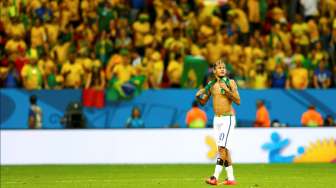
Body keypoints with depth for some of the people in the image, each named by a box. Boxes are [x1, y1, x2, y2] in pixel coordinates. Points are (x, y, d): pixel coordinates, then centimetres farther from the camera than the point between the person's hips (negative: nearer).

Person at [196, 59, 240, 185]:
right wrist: (198, 96, -7)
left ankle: (215, 177, -22)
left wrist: (227, 90, -23)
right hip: (216, 119, 6)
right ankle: (231, 178, 15)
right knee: (224, 148, 9)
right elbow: (203, 102, 15)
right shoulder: (211, 84, 9)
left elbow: (238, 101, -11)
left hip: (228, 118, -6)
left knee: (222, 147, -16)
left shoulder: (230, 82, -5)